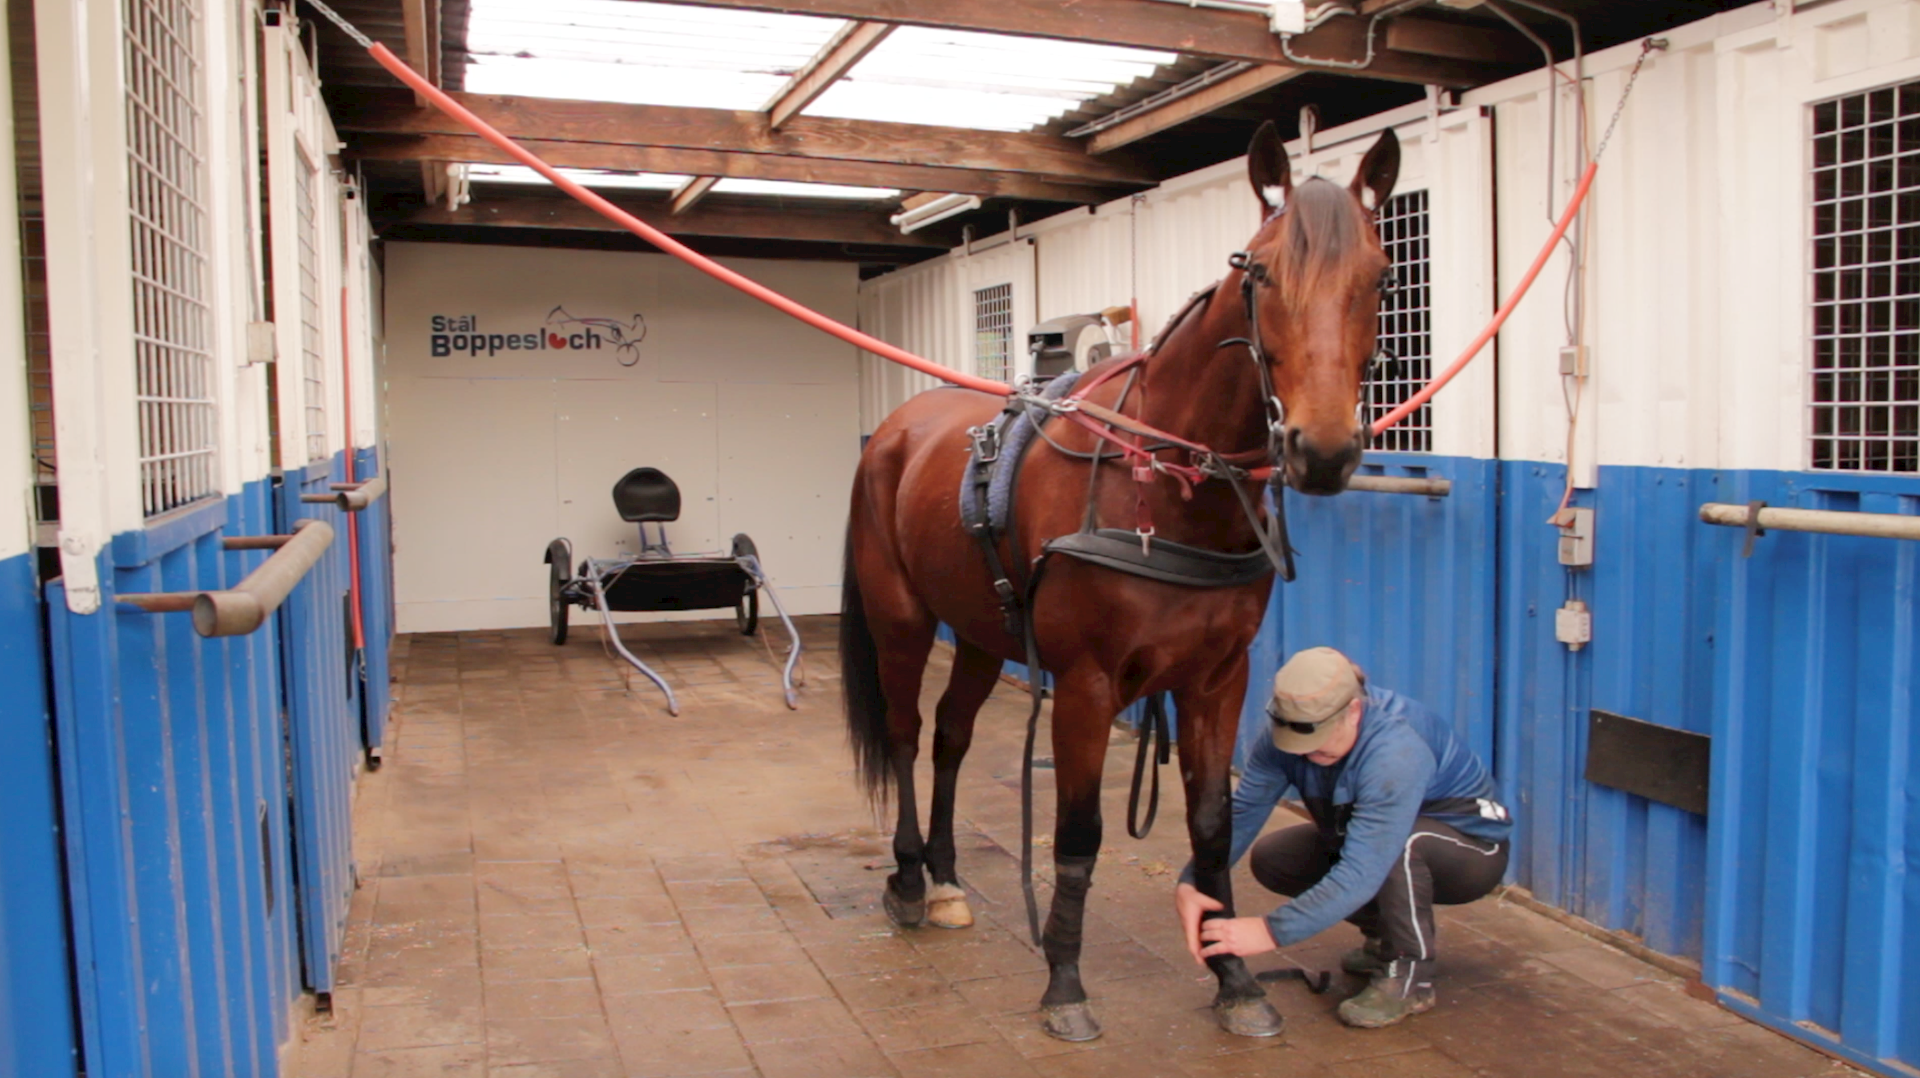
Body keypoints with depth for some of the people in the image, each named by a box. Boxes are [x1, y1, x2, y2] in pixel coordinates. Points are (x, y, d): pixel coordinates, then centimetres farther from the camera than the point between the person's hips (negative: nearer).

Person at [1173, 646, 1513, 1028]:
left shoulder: (1396, 752, -38)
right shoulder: (1292, 733, -18)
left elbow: (1360, 874, -44)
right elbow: (1241, 813, -23)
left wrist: (1271, 931, -47)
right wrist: (1190, 884, -38)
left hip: (1473, 850, -7)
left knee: (1402, 840, -39)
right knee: (1271, 858, -8)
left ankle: (1409, 975, -14)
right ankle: (1387, 935, 12)